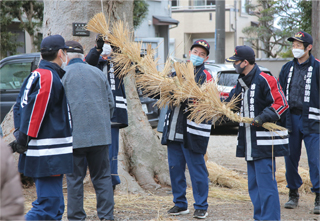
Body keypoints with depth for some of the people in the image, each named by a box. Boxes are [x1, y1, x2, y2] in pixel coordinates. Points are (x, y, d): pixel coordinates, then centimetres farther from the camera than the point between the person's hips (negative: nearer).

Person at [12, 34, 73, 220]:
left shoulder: (35, 76, 17)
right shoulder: (49, 77, -14)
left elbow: (19, 107, 18)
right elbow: (35, 109, -18)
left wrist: (20, 133, 11)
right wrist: (24, 138, -16)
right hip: (49, 155, -11)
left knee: (55, 206, 15)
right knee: (48, 205, -11)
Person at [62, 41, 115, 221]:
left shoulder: (63, 75, -4)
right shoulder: (98, 73, 10)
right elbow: (111, 103, 12)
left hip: (74, 136, -3)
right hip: (101, 135, 3)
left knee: (75, 178, 4)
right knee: (102, 177, 9)